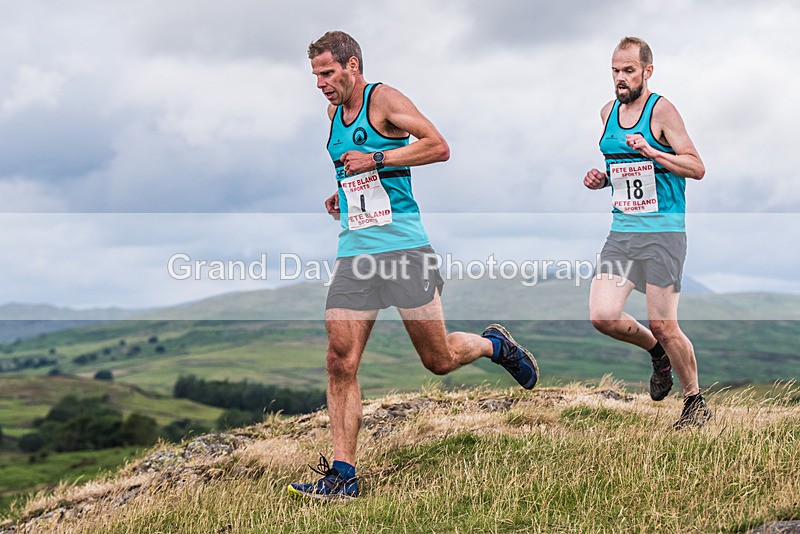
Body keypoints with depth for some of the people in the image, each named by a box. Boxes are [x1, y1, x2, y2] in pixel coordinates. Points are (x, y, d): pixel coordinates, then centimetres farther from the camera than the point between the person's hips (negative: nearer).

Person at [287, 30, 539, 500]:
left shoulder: (384, 99, -6)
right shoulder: (335, 113, 17)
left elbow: (439, 147, -16)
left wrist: (375, 160, -18)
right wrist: (344, 196, 13)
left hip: (403, 246, -6)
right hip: (354, 253, 6)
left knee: (439, 360, 2)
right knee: (340, 364, -6)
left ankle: (495, 345, 35)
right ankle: (343, 474, -2)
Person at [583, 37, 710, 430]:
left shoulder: (661, 110, -8)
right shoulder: (608, 113, 12)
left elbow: (697, 168, -11)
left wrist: (651, 151, -23)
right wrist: (602, 179, 6)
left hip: (663, 231, -6)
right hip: (622, 230, 6)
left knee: (663, 326, -7)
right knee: (602, 316, -7)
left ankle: (696, 403, 14)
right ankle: (657, 353, 23)